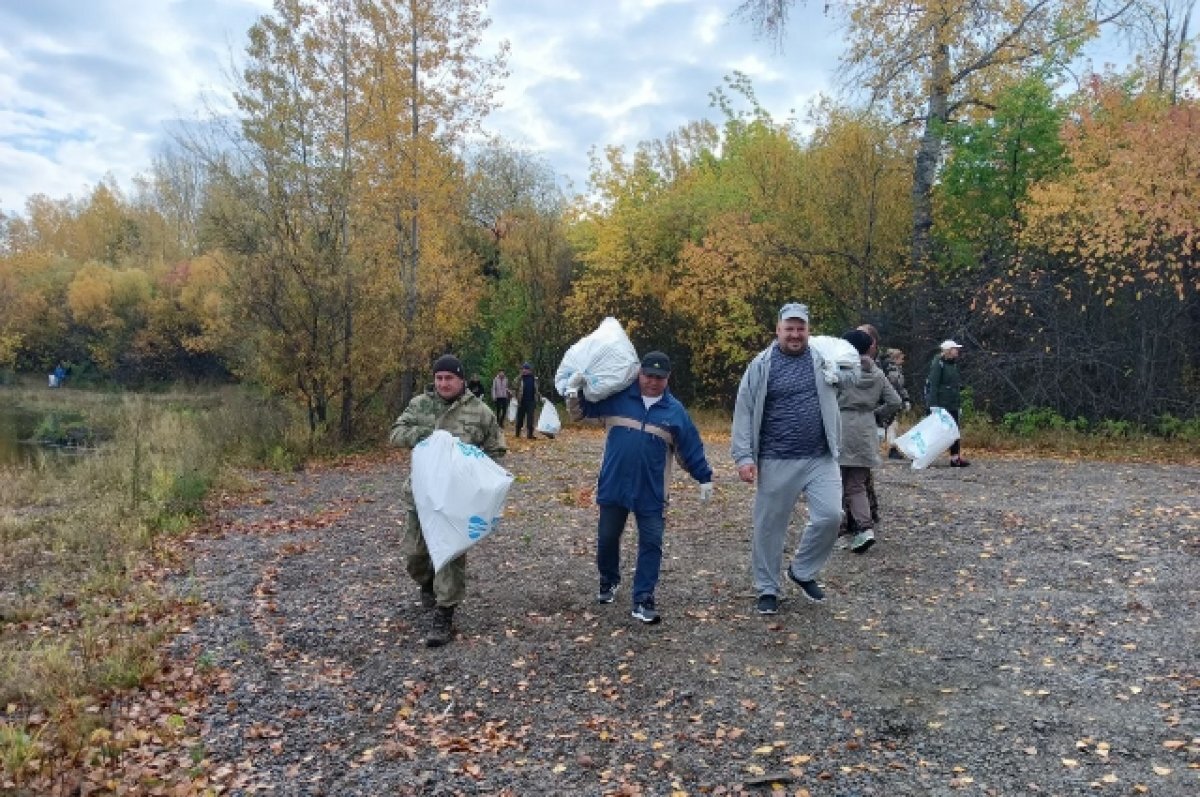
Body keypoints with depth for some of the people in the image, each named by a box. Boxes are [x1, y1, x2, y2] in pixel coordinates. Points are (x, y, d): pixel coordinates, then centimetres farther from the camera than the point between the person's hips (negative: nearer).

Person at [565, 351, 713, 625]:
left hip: (651, 492, 0)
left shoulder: (675, 411, 0)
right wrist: (574, 392, -13)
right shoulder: (616, 397, -2)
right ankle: (608, 582, 39)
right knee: (607, 538, 14)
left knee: (651, 544, -1)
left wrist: (705, 478, 10)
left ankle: (643, 601, 7)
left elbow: (692, 447, 8)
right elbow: (579, 413, 6)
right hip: (613, 486, 0)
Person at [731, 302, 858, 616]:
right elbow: (744, 413, -3)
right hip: (777, 462, -2)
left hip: (821, 459, 2)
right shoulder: (761, 365, -2)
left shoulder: (824, 359, 5)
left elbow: (854, 372, 23)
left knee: (830, 516, -5)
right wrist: (743, 457, -9)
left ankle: (802, 571, 20)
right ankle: (767, 589, 23)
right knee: (770, 526, 6)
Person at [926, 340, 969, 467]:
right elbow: (933, 385, -17)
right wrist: (933, 404, -23)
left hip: (952, 406, 9)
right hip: (941, 405, -9)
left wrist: (959, 405, 19)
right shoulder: (938, 364, -11)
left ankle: (955, 458, 10)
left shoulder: (953, 364, 17)